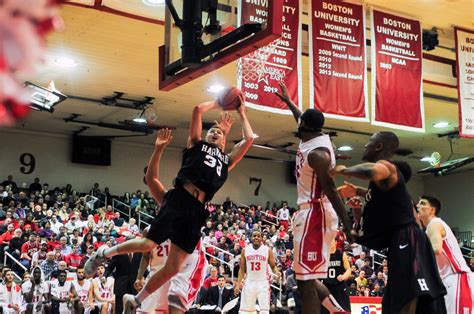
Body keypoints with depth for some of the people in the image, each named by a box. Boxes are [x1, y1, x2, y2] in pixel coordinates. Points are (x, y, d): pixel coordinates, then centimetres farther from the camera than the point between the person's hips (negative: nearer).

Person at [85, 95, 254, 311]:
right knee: (148, 244, -14)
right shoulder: (196, 144, 19)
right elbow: (198, 110, 12)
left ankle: (135, 301, 16)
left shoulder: (226, 160, 27)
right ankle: (104, 253, 13)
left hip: (196, 210, 4)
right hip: (179, 199, -4)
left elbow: (248, 139, 24)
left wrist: (242, 113, 33)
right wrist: (217, 103, 26)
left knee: (173, 267, -1)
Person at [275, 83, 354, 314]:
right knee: (306, 277, 16)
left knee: (305, 280, -11)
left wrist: (347, 226, -24)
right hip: (311, 212, 10)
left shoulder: (317, 152, -18)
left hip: (314, 213, -10)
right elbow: (305, 122, 34)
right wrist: (288, 102, 46)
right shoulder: (313, 140, 10)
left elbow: (331, 190, -22)